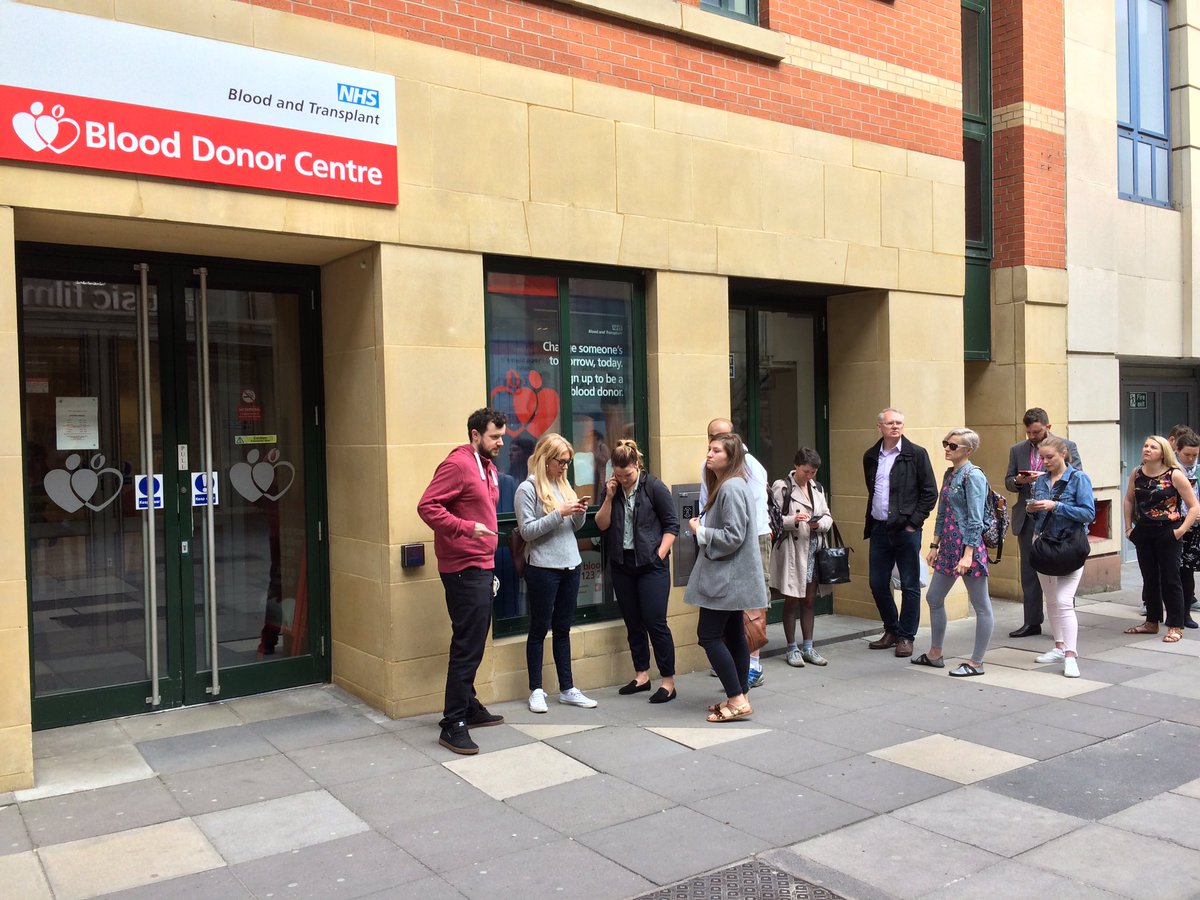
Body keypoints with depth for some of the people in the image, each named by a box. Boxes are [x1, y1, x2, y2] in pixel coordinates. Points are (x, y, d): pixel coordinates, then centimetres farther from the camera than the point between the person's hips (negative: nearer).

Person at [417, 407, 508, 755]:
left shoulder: (488, 468, 15)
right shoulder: (458, 464, -14)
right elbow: (427, 506, -20)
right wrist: (466, 527, -30)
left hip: (481, 567, 10)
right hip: (464, 569, -10)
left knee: (474, 642, 17)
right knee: (467, 645, -9)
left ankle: (469, 707, 29)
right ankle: (453, 725, -3)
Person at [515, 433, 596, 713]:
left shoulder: (564, 484, 11)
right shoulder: (528, 488, -9)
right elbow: (527, 530, -14)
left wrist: (580, 513, -4)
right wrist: (559, 513, -20)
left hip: (570, 565, 6)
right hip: (543, 568, -6)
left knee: (563, 629, 13)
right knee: (539, 630, 5)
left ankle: (567, 689, 20)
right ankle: (536, 690, 15)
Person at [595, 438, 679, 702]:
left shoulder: (654, 487, -7)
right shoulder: (610, 489, 5)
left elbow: (671, 524, -4)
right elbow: (602, 525, 2)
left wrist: (659, 555, -10)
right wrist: (609, 497, -10)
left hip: (651, 564, -5)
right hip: (621, 564, 5)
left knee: (655, 622, -6)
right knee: (633, 622, 11)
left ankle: (668, 681, 2)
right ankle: (641, 675, 23)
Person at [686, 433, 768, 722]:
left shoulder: (732, 488, -18)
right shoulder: (725, 485, 15)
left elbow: (733, 536, -23)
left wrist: (700, 531, -13)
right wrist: (703, 529, 7)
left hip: (726, 577, -10)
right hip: (731, 577, 10)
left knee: (709, 635, -8)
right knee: (733, 636, 12)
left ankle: (737, 700, -5)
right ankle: (739, 697, 19)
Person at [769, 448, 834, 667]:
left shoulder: (817, 488, 12)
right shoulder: (782, 487, -7)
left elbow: (828, 517, 11)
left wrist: (820, 523, -11)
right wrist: (793, 520, -27)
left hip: (814, 550, 5)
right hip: (792, 551, -5)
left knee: (809, 600, 11)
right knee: (792, 600, 4)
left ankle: (808, 647, 20)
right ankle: (792, 649, 15)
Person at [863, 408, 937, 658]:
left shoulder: (916, 454, -3)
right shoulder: (871, 457, 10)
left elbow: (930, 492, -3)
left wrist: (913, 521, -9)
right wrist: (870, 520, 12)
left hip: (906, 530, -4)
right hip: (879, 529, 5)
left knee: (910, 586, 2)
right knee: (878, 584, 8)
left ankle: (906, 636, 13)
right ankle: (891, 630, 26)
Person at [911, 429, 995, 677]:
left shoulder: (973, 476, -12)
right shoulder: (949, 474, 13)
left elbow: (975, 519, -17)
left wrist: (968, 554, -21)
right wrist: (934, 546, 15)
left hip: (968, 545, -9)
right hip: (949, 545, 10)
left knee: (981, 606, 3)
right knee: (933, 598, 15)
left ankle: (976, 663, 10)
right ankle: (935, 654, 29)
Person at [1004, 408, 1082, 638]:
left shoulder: (1067, 446, -1)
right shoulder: (1017, 450, 10)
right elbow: (1008, 481, 12)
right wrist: (1018, 481, -11)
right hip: (1027, 518, 4)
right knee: (1029, 570, 8)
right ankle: (1032, 622, 15)